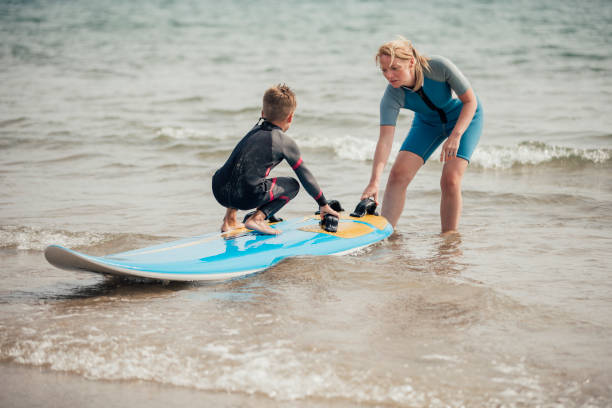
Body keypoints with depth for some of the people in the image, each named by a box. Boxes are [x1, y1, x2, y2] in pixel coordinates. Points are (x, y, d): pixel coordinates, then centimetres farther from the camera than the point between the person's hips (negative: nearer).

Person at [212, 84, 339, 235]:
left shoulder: (254, 131, 23)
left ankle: (230, 219, 27)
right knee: (293, 185, 16)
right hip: (247, 197, -6)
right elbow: (305, 176, 14)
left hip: (219, 192, 6)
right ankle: (257, 217, -4)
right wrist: (323, 204, 26)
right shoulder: (286, 142, 6)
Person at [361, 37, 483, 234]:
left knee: (450, 180, -18)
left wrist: (455, 136, -35)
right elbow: (385, 140, -33)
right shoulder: (392, 96, -28)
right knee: (398, 173, -12)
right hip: (428, 122, 3)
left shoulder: (439, 67, -35)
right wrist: (374, 181, -44)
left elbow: (470, 101, -23)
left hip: (464, 116, -3)